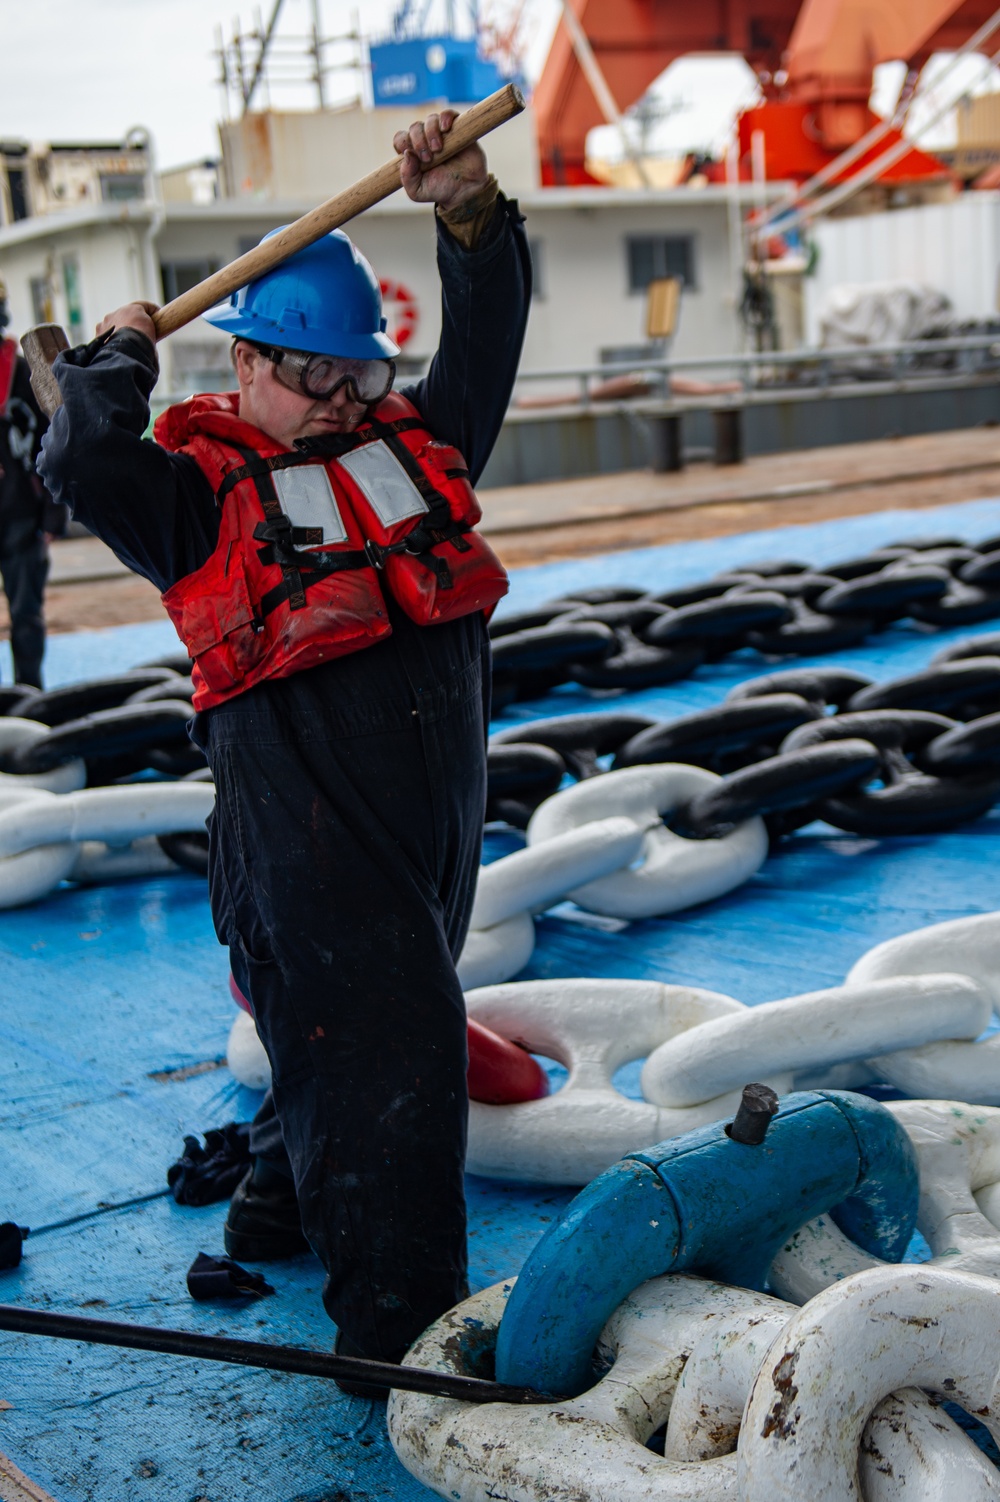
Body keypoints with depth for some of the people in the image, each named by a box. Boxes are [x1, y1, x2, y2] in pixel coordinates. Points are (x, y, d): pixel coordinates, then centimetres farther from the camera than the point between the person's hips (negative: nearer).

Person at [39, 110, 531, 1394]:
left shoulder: (416, 439, 15)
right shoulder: (197, 484, -1)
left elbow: (487, 338, 11)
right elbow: (84, 463, -17)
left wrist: (469, 210, -4)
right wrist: (116, 354, -1)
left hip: (436, 796, 7)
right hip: (300, 816, -7)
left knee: (352, 1025, 20)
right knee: (381, 1040, -9)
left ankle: (280, 1206, 42)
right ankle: (396, 1323, 0)